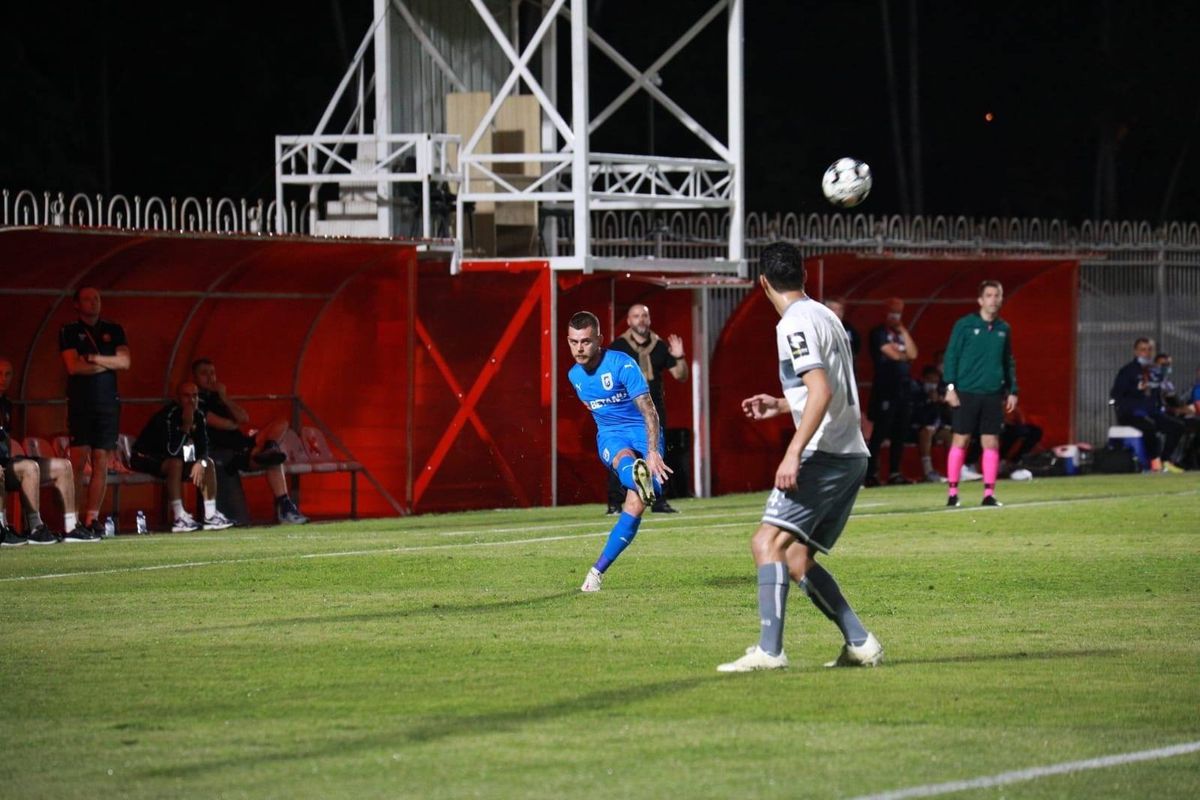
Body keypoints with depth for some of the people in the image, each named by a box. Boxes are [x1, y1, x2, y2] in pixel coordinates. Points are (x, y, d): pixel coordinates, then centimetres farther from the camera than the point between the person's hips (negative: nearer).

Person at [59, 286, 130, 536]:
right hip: (80, 403, -3)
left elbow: (124, 361, 2)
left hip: (108, 403, 3)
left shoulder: (114, 331, 15)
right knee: (78, 461, -11)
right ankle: (75, 517, -12)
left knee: (101, 462, -2)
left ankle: (93, 516, -2)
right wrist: (107, 363, -2)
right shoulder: (69, 332, 7)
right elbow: (73, 366, -6)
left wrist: (94, 359, -9)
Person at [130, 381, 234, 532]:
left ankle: (210, 515, -4)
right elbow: (172, 451, -37)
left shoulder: (198, 417, -3)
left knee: (208, 463, 0)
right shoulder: (167, 416, -29)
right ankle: (179, 518, -35)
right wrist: (186, 425, -37)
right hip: (145, 458, -9)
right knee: (175, 463, -35)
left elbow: (203, 448, 2)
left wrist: (200, 463, -19)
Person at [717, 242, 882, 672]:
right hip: (851, 455, 9)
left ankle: (769, 650, -25)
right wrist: (781, 405, 35)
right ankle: (860, 644, 8)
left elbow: (821, 391, -22)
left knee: (768, 541, -15)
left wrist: (794, 453, -26)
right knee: (796, 558, 11)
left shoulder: (795, 325, -10)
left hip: (825, 455, -9)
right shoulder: (825, 317, 19)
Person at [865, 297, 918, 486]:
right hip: (885, 387, -7)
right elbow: (893, 354, -11)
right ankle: (870, 473, -10)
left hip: (904, 388, 7)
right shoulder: (878, 334, -2)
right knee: (879, 433, -9)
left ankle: (894, 473, 12)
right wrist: (904, 356, 9)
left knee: (900, 434, 7)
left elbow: (912, 354, 4)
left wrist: (903, 331, 4)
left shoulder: (901, 334, 19)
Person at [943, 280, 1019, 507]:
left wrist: (1012, 391, 12)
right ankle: (952, 493, 4)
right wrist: (950, 387, -10)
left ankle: (989, 493, 7)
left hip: (993, 395, 4)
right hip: (967, 393, -4)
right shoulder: (965, 325, -2)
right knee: (960, 441, -2)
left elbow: (1009, 361, 18)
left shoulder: (1004, 329, 11)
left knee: (991, 443, 2)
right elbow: (951, 356, -2)